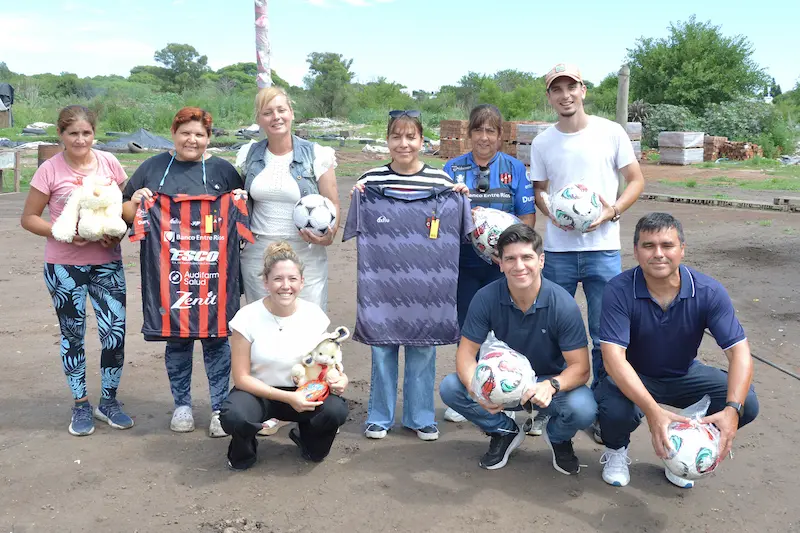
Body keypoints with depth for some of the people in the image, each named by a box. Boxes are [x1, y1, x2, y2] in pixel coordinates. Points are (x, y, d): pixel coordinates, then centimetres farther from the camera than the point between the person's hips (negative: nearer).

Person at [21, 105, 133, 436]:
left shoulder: (109, 163, -1)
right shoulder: (50, 170, -6)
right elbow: (29, 218, -1)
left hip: (107, 262, 2)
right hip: (65, 265, -1)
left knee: (115, 332, 0)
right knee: (73, 335, 9)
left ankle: (109, 401, 20)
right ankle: (80, 405, 24)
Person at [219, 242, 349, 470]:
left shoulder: (314, 315, -8)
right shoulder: (247, 318, -16)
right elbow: (242, 377, -13)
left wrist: (339, 378, -19)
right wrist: (288, 397, -24)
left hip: (302, 391, 2)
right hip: (258, 391, -2)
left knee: (336, 410, -28)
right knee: (233, 417, -36)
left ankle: (306, 436, 9)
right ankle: (244, 447, 4)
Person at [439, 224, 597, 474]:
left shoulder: (563, 304, -22)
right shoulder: (486, 298, -17)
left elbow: (580, 367, -20)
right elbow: (466, 352, -14)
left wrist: (552, 386, -43)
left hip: (550, 382, -2)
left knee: (583, 408, -34)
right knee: (450, 388, -22)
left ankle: (557, 437, 6)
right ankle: (505, 432, 6)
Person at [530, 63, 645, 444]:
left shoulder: (610, 132, -1)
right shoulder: (542, 142, 5)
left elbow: (636, 180, 4)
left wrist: (613, 211, -13)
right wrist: (551, 212, -10)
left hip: (603, 248, -2)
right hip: (557, 248, 2)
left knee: (604, 336, 3)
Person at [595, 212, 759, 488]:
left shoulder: (709, 291, -19)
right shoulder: (619, 291, -26)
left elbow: (739, 351, -22)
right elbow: (614, 357, -33)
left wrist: (733, 409, -40)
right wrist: (653, 411, -47)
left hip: (684, 375, 3)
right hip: (634, 378, -3)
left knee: (747, 404, -20)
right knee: (614, 409, -35)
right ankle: (616, 450, 6)